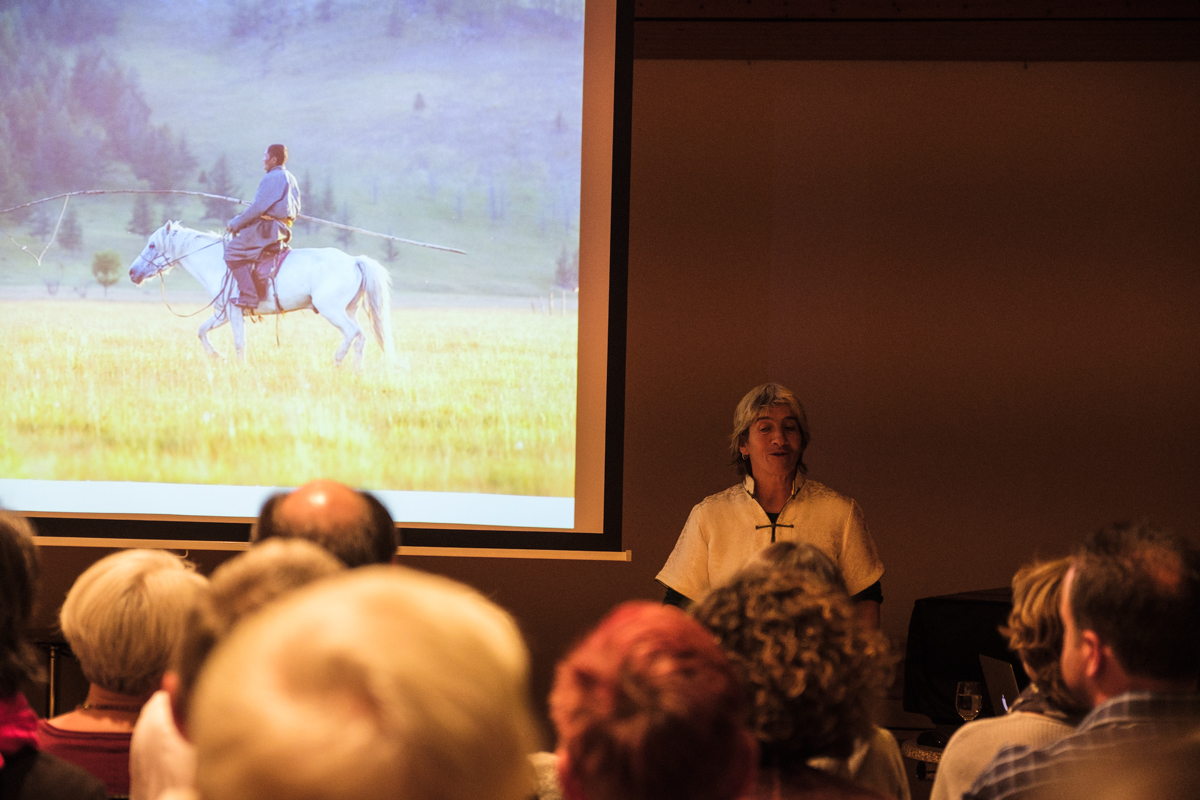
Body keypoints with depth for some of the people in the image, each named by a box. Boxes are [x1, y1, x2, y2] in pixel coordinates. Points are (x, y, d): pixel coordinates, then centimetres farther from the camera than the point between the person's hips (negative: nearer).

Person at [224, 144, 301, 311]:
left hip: (269, 228, -10)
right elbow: (295, 209, 22)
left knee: (233, 250, -12)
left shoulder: (272, 178, -13)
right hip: (284, 228, 10)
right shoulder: (291, 179, 17)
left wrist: (236, 224, -9)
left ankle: (248, 296, -19)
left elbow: (258, 207, -19)